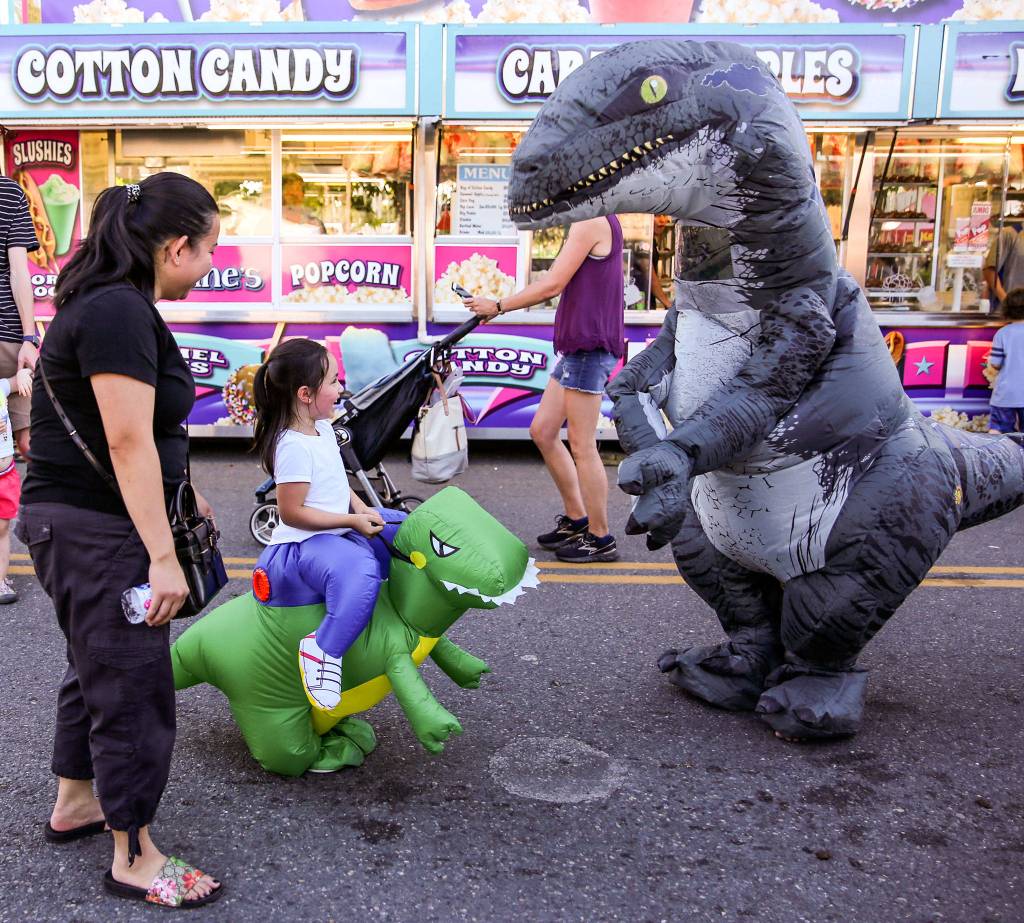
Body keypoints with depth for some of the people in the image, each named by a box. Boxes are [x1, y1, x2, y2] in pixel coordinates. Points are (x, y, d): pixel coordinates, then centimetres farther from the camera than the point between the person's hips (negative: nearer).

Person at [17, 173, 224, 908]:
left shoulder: (118, 304, 12)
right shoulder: (118, 313, -21)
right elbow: (128, 441, -25)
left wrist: (182, 496, 26)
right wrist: (162, 556, -24)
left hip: (86, 523, 11)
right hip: (95, 530, -11)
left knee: (98, 668, 24)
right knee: (133, 688, -1)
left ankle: (75, 804, 43)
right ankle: (134, 860, 14)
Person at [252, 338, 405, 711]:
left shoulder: (322, 428, 8)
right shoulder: (294, 446, -22)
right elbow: (292, 512, -22)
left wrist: (361, 508, 2)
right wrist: (353, 521, -20)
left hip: (342, 527, 10)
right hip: (305, 543, -10)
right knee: (362, 573, -39)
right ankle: (323, 649, -26)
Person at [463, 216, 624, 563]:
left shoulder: (590, 222, -12)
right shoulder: (595, 223, 19)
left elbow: (552, 285, -16)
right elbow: (558, 287, 17)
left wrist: (497, 306, -5)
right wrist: (500, 306, 13)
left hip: (589, 348, -10)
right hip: (577, 348, 10)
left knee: (582, 446, -4)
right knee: (542, 431, 14)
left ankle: (600, 538, 7)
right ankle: (575, 519, 23)